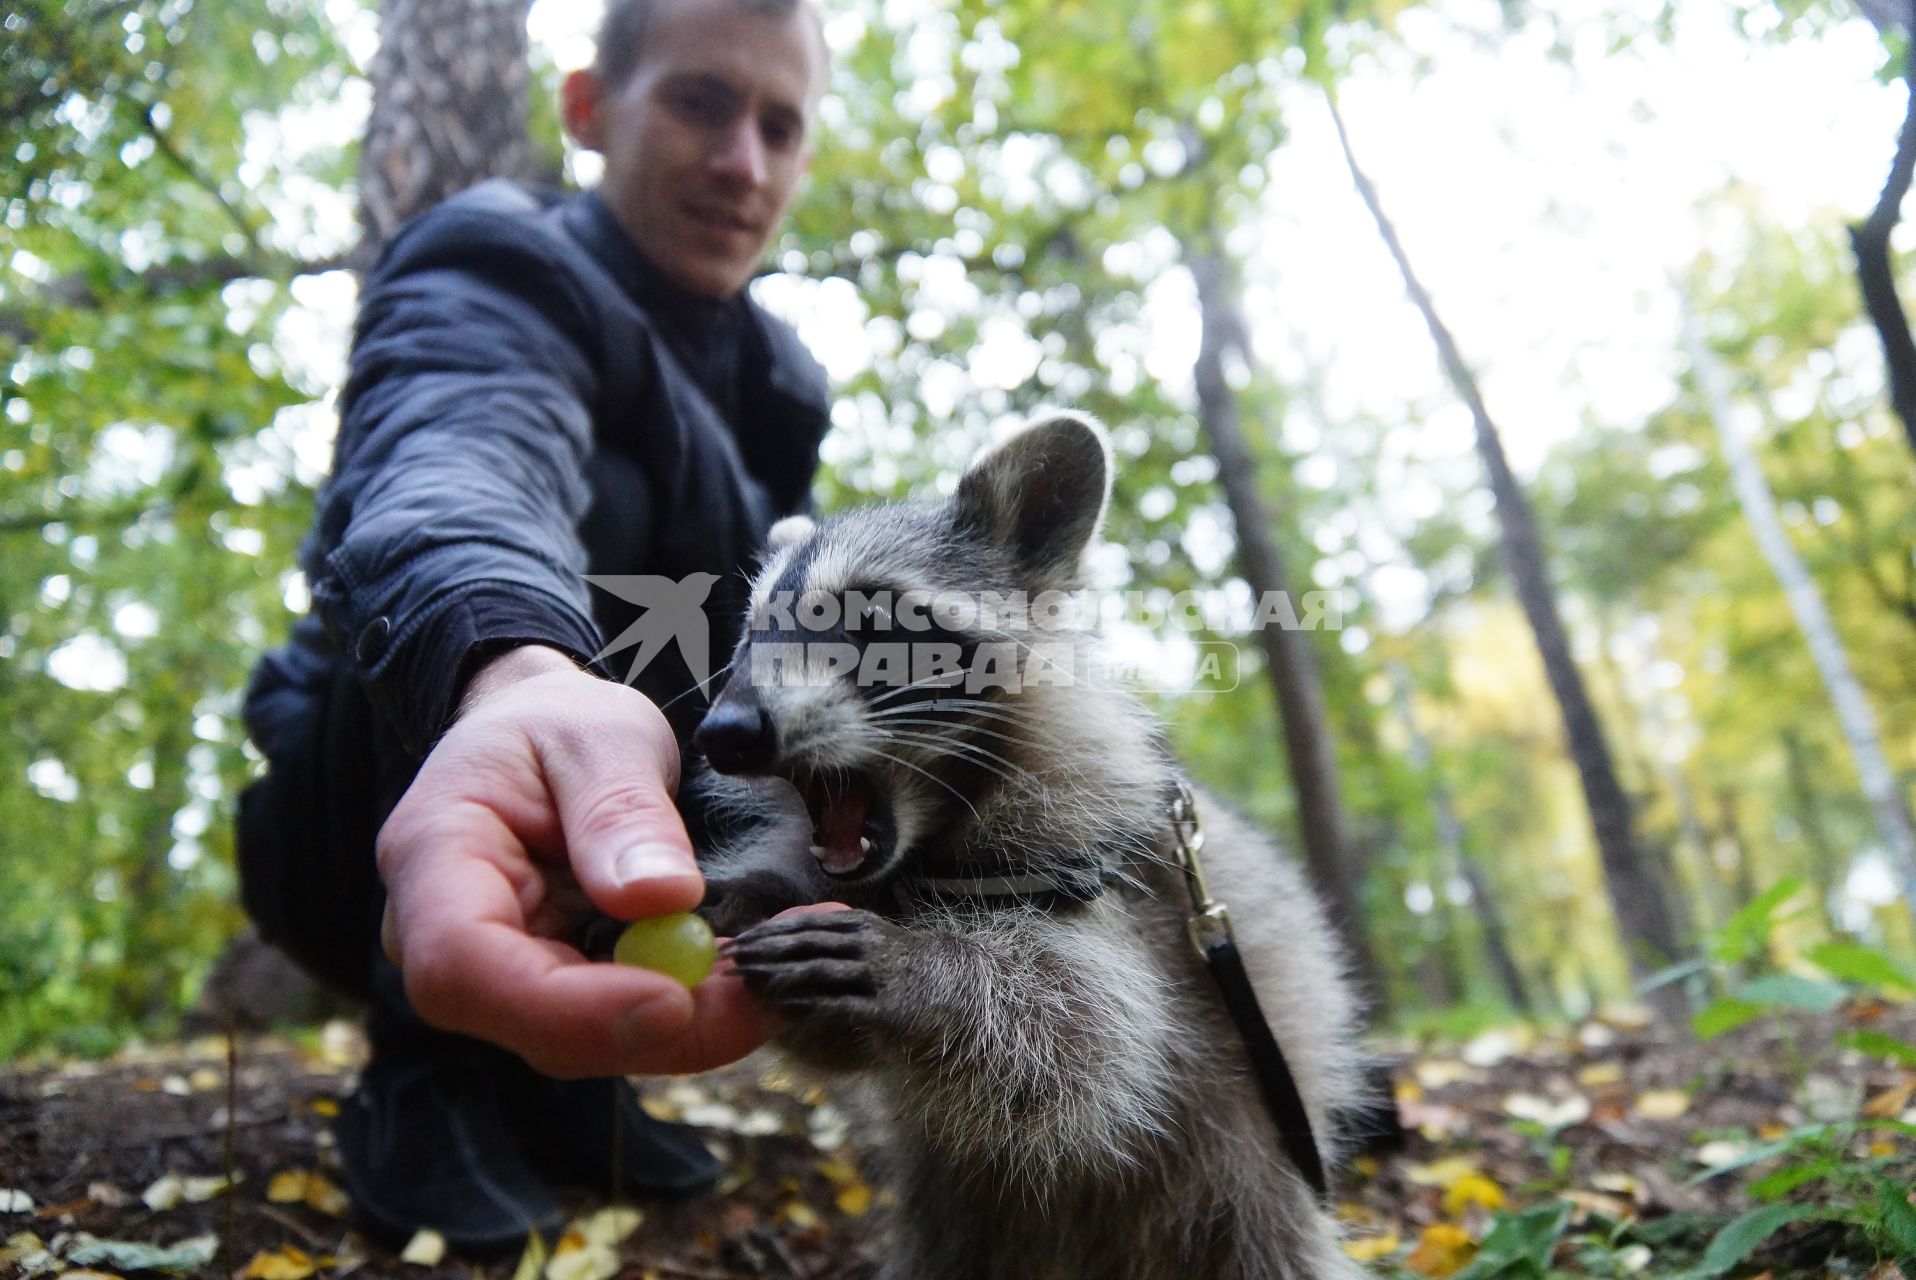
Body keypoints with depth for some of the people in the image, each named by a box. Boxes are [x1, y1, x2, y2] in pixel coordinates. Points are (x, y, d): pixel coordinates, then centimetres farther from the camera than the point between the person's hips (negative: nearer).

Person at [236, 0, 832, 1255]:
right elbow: (464, 459, -40)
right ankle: (433, 1069, -18)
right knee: (581, 498, -29)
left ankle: (558, 1063, 0)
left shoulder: (774, 376, 7)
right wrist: (514, 666, -62)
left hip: (602, 822, 7)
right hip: (371, 828, -6)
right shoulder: (497, 272, -15)